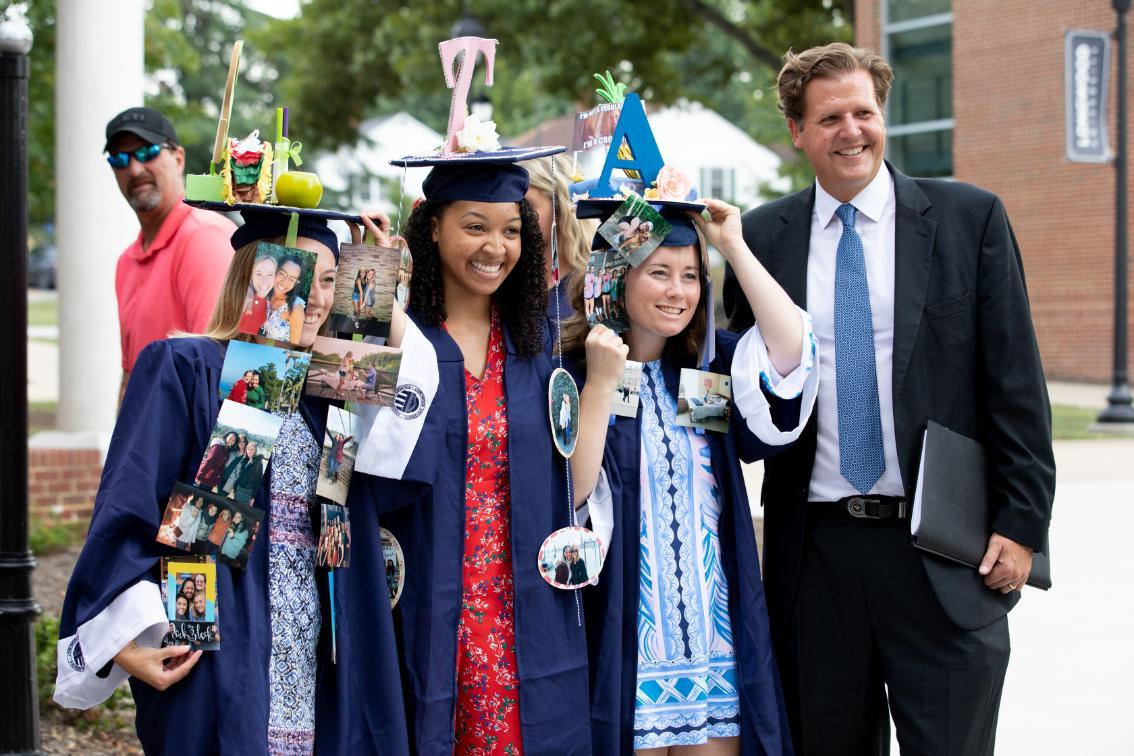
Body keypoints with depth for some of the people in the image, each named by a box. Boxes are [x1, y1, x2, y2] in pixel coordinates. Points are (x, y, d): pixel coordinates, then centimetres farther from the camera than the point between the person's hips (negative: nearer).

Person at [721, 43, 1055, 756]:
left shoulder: (970, 217, 1)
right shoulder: (763, 236, 6)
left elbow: (1015, 381, -1)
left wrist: (1022, 522, -5)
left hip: (941, 554, -2)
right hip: (814, 553, 2)